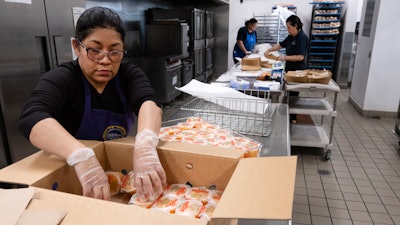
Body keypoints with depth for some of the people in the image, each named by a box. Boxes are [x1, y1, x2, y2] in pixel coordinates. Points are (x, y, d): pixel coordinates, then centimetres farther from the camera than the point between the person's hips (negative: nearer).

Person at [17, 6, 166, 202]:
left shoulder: (128, 74, -5)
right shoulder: (61, 79, -13)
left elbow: (148, 101, -24)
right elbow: (32, 118, -31)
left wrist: (145, 145, -44)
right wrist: (83, 158, -47)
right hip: (71, 176, -2)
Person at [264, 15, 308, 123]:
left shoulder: (302, 38, -17)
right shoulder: (291, 37, 8)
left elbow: (300, 57, -24)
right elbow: (281, 45, 20)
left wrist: (285, 57, -25)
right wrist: (269, 50, 6)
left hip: (297, 70, -8)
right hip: (289, 68, 8)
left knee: (293, 94, 0)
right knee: (288, 93, 14)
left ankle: (292, 118, 12)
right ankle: (288, 114, 25)